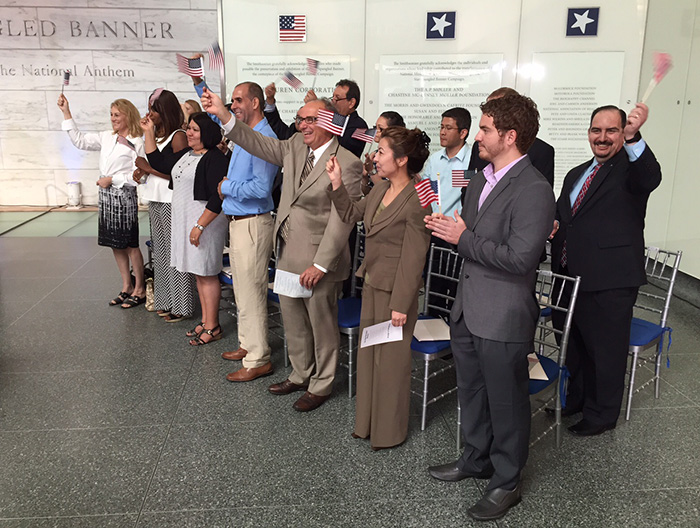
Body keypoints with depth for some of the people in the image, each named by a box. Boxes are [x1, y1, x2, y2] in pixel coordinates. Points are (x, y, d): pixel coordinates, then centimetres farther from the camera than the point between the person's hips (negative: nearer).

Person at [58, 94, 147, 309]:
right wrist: (66, 113, 13)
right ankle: (127, 287, 24)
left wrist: (112, 179, -13)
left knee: (130, 245, 0)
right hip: (106, 196, 7)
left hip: (124, 197, -7)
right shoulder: (107, 138, 11)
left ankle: (140, 289, 13)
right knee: (116, 245, 12)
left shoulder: (136, 143, -10)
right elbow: (79, 140, 16)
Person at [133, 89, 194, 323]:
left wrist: (149, 168, -14)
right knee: (160, 251, 15)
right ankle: (165, 301, 27)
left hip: (172, 202, -9)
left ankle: (180, 306, 9)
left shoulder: (178, 136, -12)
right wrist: (142, 171, 1)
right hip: (156, 201, 9)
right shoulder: (154, 134, 13)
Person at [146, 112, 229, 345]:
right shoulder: (186, 154, 13)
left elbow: (217, 198, -21)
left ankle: (212, 327, 7)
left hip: (205, 221, -9)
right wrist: (149, 132, 19)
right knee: (198, 273, 14)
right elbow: (158, 163, 24)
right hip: (185, 221, 9)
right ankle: (205, 321, 25)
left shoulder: (215, 159, -15)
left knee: (207, 274, -3)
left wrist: (200, 226, -24)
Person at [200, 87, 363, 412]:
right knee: (293, 322, 20)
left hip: (318, 260, -7)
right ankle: (300, 376, 40)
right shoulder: (295, 146, 6)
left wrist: (320, 265, -20)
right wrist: (223, 114, -6)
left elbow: (340, 220, -19)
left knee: (322, 324, 9)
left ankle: (321, 386, 28)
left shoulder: (347, 164, -16)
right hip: (287, 255, 8)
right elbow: (260, 144, 6)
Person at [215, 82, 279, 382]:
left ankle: (258, 360, 6)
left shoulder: (264, 138, -17)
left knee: (251, 293, -4)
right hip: (237, 221, 10)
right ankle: (247, 344, 32)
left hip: (252, 224, -10)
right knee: (242, 290, 18)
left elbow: (262, 188, -26)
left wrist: (227, 187, -13)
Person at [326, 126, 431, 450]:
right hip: (371, 283, 9)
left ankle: (390, 431, 25)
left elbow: (413, 258, -20)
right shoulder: (380, 189, 6)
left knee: (391, 357, 5)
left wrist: (401, 305, -19)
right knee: (368, 353, 18)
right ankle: (368, 423, 36)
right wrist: (337, 183, 4)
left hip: (395, 289, -9)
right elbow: (351, 215, 18)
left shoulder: (416, 200, -20)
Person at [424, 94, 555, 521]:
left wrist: (463, 238, -20)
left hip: (503, 317, -9)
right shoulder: (482, 178, 9)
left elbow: (520, 257, -27)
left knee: (506, 401, 10)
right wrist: (447, 226, -2)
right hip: (468, 309, 9)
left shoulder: (534, 190, -20)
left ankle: (506, 482, 30)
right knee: (471, 391, 23)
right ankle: (477, 458, 45)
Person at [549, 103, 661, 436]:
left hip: (609, 282, -7)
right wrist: (553, 224, 0)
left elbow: (650, 179, -29)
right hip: (571, 277, 7)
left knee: (606, 350, 7)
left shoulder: (631, 168, -6)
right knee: (574, 344, 22)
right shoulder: (576, 174, 17)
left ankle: (603, 414, 26)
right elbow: (560, 215, 24)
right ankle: (577, 398, 42)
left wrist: (633, 137, -46)